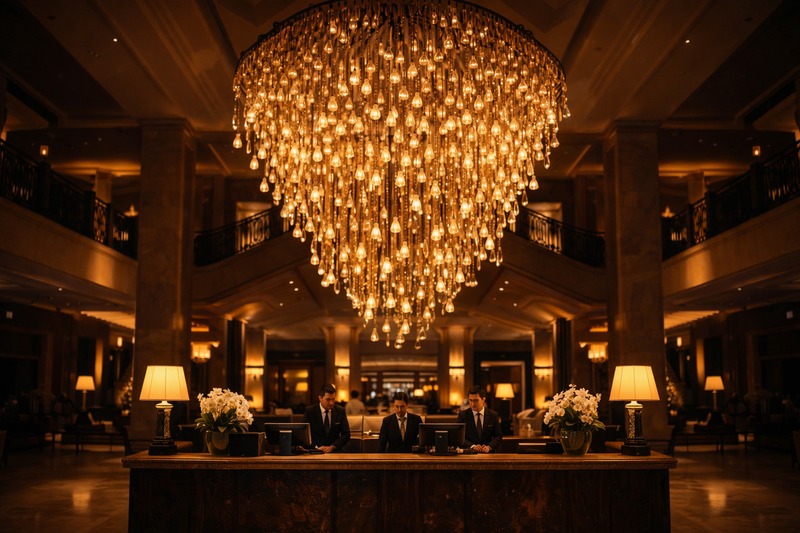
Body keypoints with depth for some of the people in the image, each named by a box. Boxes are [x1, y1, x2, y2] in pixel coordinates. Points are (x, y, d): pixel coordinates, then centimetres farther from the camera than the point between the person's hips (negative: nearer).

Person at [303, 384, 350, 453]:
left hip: (335, 451, 1)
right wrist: (316, 447, -15)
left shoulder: (340, 411, 6)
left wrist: (332, 447, -10)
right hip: (315, 452, -1)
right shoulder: (310, 411, 0)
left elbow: (346, 434, 4)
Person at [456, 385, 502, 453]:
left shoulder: (493, 415, 7)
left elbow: (498, 436, 5)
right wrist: (473, 446, -18)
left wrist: (489, 447, -13)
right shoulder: (462, 415, 4)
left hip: (488, 453, 2)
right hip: (469, 454, -2)